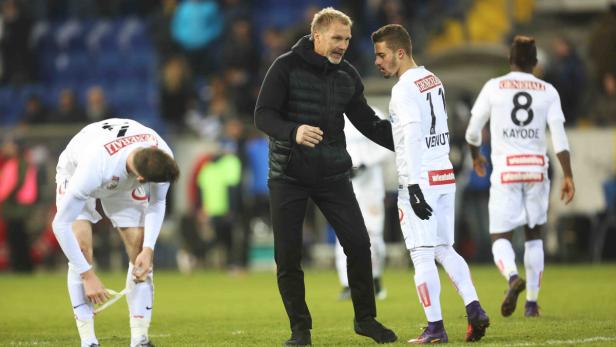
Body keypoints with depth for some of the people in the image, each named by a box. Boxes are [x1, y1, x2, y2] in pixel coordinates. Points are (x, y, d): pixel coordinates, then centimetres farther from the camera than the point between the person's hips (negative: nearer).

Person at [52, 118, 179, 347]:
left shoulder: (162, 156, -33)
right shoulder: (95, 167, -48)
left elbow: (157, 202, -11)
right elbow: (60, 224, -38)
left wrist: (148, 249, -23)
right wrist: (87, 275, -35)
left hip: (123, 182, 4)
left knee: (141, 253, -9)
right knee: (81, 249, -23)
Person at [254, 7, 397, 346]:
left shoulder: (348, 75, 6)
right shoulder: (286, 66, -8)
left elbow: (368, 123, 13)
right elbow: (263, 115, -14)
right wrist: (293, 132, -33)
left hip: (333, 174, 3)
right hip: (288, 175, -3)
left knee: (358, 244, -4)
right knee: (287, 255, -3)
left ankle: (365, 318, 12)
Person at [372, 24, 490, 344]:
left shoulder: (404, 90, -13)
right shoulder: (433, 81, 14)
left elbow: (412, 138, -21)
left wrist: (413, 187, -24)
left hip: (420, 180, -8)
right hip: (444, 175, 8)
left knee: (422, 255, -4)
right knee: (443, 249, 15)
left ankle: (435, 327, -4)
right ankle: (474, 308, 3)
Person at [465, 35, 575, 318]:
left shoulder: (494, 88, 3)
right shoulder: (548, 91, 5)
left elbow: (473, 130, 8)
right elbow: (559, 137, -4)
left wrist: (475, 156, 27)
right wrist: (568, 176, -3)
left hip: (506, 171, -2)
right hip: (536, 169, 2)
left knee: (500, 238, 1)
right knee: (534, 236, 16)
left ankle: (513, 277, -31)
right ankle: (532, 302, 12)